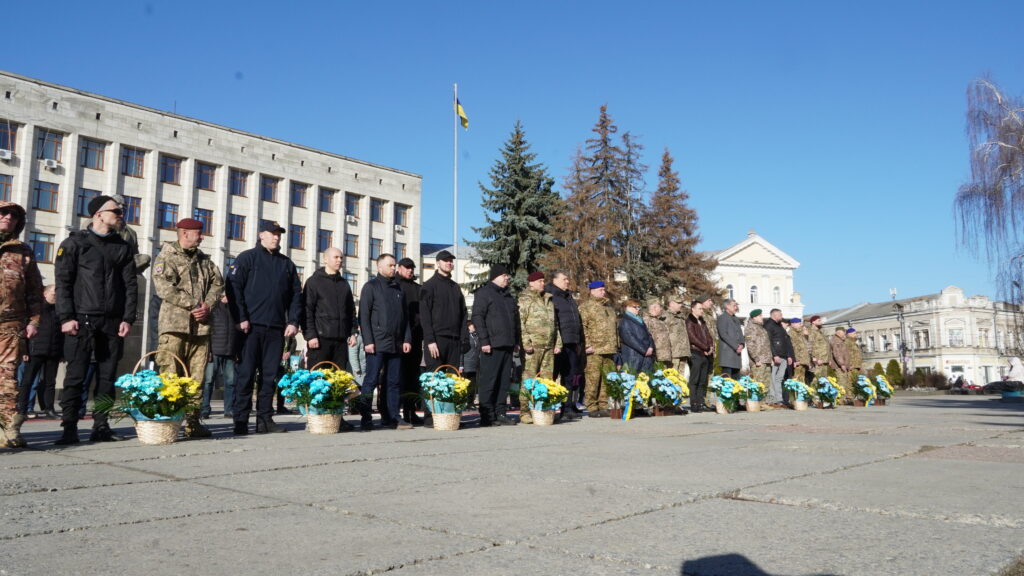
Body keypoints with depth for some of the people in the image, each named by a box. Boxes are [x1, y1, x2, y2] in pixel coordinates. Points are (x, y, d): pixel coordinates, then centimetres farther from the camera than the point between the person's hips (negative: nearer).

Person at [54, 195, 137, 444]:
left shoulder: (123, 247, 14)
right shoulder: (75, 242, 4)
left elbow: (130, 285, 11)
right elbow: (63, 282, -2)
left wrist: (128, 318, 1)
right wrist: (66, 317, -11)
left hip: (113, 322, 4)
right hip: (82, 320, -4)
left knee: (107, 376, 5)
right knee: (76, 375, -3)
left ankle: (101, 426, 11)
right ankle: (69, 428, 1)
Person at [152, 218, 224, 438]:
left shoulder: (204, 260, 21)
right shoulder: (166, 257, 0)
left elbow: (217, 283, 15)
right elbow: (163, 287, -13)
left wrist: (207, 305, -2)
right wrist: (192, 304, -13)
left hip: (201, 326, 6)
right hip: (174, 325, -6)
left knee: (197, 378, 7)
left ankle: (193, 422, 12)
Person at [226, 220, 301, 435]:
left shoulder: (287, 264, 17)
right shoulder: (247, 258, 4)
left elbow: (296, 295, 15)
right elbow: (233, 288, -4)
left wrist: (293, 321, 4)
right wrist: (240, 318, -12)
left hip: (277, 328, 4)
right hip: (251, 327, -4)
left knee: (270, 375, 6)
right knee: (246, 373, -3)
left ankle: (265, 419, 12)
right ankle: (240, 421, 1)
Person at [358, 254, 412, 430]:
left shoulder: (398, 288, 18)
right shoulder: (371, 286, 2)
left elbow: (405, 316, 19)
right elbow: (363, 316, -5)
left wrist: (407, 339, 9)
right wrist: (368, 341, -13)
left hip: (396, 344, 6)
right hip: (378, 343, -6)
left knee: (394, 381, 6)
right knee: (371, 381, -6)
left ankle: (391, 417, 12)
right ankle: (366, 419, -2)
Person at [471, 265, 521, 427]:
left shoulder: (508, 296, 21)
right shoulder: (484, 293, -3)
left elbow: (516, 319, 26)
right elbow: (477, 317, -10)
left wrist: (517, 341, 18)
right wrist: (484, 341, -16)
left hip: (507, 346, 8)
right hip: (492, 346, -8)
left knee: (504, 381, 9)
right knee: (488, 381, -5)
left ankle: (500, 413, 15)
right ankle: (487, 416, -1)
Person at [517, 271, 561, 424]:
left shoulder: (549, 300, 22)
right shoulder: (525, 299, -1)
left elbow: (555, 324, 24)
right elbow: (519, 323, -9)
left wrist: (558, 343, 16)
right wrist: (526, 343, -16)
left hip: (548, 347, 7)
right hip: (533, 347, -7)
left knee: (547, 378, 6)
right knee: (528, 379, -8)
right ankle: (524, 412, -5)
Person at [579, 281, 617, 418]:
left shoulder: (609, 306, 21)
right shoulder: (585, 306, -2)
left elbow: (615, 325, 28)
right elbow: (582, 327, -10)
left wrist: (616, 344, 21)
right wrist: (587, 345, -15)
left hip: (609, 350, 7)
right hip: (595, 350, -7)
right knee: (592, 378, -8)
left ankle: (604, 406, 15)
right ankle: (591, 407, -2)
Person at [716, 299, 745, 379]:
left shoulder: (736, 319, 23)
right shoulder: (722, 318, -2)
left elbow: (740, 334, 21)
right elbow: (723, 334, -11)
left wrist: (741, 344, 0)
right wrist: (736, 346, -14)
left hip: (737, 352, 8)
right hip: (727, 352, -8)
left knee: (736, 378, 5)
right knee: (727, 378, -12)